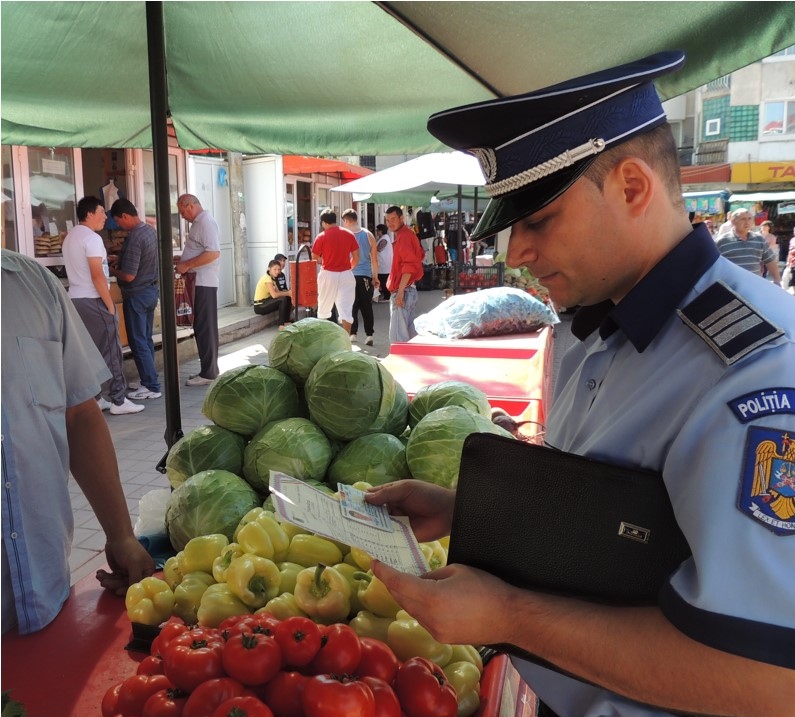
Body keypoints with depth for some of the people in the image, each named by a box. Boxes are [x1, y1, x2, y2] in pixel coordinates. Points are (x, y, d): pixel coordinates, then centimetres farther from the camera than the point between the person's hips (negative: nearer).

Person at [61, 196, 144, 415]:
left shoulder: (70, 237, 16)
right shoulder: (92, 238, -14)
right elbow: (97, 275, -20)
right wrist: (110, 304, -16)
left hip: (76, 299, 9)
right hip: (93, 300, -9)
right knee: (110, 350, -5)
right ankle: (118, 401, -3)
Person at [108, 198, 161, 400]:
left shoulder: (134, 238, -23)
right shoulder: (151, 230, 5)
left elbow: (129, 276, -23)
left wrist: (111, 270, -5)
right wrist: (120, 259, 15)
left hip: (137, 295, -9)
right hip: (151, 290, 9)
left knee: (137, 342, -2)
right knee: (146, 339, 16)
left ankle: (152, 387, 1)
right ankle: (148, 381, 23)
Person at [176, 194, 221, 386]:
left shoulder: (206, 222, -14)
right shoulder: (199, 222, 17)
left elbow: (213, 253, -25)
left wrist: (187, 265, -20)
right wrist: (180, 259, 13)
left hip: (204, 282, -10)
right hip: (198, 282, 10)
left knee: (204, 327, -6)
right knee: (203, 327, 12)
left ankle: (208, 373, 0)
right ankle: (209, 370, 19)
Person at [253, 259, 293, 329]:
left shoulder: (273, 278, 9)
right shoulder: (267, 278, -19)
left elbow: (278, 292, 2)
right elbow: (274, 295, -28)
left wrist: (288, 292, -15)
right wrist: (287, 293, -18)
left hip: (266, 302, 9)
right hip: (259, 306, -9)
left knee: (288, 298, 2)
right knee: (283, 299, -24)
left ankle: (286, 322, 9)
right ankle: (281, 325, -18)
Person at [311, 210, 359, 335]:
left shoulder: (321, 237, -5)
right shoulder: (349, 234, 2)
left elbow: (314, 258, 0)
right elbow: (356, 257, 5)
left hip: (328, 275, -1)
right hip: (346, 275, 1)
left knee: (324, 308, 15)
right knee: (346, 310, -1)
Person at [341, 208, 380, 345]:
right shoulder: (368, 235, 3)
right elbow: (374, 259, 5)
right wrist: (375, 277, 12)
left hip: (349, 276, -1)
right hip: (366, 276, 2)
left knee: (351, 306, 8)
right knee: (367, 307, 6)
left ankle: (353, 334, 9)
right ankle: (369, 335, 4)